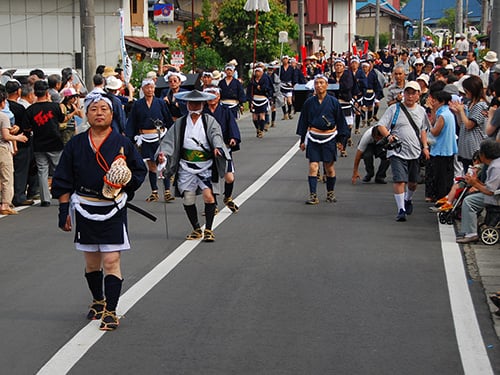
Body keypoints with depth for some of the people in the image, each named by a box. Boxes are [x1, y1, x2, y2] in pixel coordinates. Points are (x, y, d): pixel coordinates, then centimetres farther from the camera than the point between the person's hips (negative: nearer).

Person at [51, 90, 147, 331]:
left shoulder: (122, 143, -1)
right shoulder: (76, 144, 3)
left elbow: (140, 172, 10)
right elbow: (63, 181, 6)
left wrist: (125, 183, -6)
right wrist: (64, 210, 2)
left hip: (113, 211, -2)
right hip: (84, 210, 2)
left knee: (111, 261, -7)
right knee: (91, 262, 14)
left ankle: (110, 311, -1)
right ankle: (98, 302, 35)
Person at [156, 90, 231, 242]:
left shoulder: (209, 121, 2)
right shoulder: (180, 123, 7)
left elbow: (216, 134, -15)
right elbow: (169, 141, 0)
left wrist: (217, 147, -36)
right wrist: (163, 154, -18)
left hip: (206, 167, -2)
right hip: (186, 168, 2)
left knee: (208, 196, -16)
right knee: (188, 200, 2)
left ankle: (208, 229, -2)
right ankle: (197, 230, 20)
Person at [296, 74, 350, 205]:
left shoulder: (333, 102, 0)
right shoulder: (309, 102, 3)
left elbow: (340, 121, 6)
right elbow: (303, 121, 11)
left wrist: (341, 140, 3)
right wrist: (302, 140, 9)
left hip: (329, 138, 0)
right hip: (313, 138, 1)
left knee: (330, 168, 7)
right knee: (313, 167, -7)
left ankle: (330, 193, 25)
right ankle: (313, 196, -4)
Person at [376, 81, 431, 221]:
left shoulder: (421, 111, 11)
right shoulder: (394, 109, -2)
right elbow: (381, 125, -5)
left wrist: (425, 147, 11)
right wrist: (388, 136, -24)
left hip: (415, 152, 4)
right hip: (397, 152, -4)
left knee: (413, 182, 15)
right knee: (400, 180, -15)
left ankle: (408, 200, 45)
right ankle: (401, 210, -10)